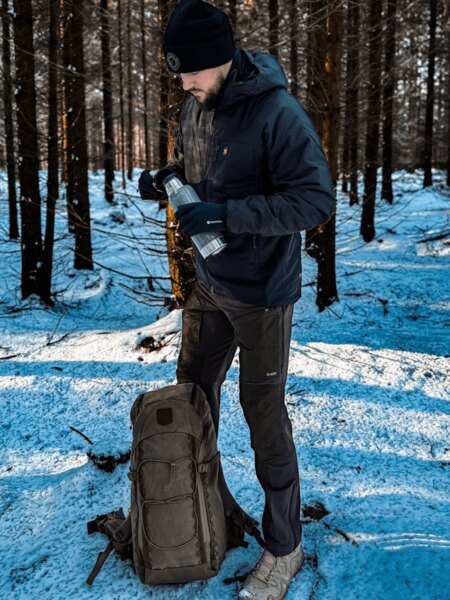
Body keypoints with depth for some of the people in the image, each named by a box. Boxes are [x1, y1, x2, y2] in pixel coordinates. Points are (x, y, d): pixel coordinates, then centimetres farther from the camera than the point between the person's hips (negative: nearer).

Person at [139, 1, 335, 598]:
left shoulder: (278, 113, -22)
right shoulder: (197, 105, 2)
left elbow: (316, 199, -24)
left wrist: (227, 215, -29)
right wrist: (165, 182, -4)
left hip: (262, 292, -7)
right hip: (210, 282, 8)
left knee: (263, 413, 0)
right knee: (192, 392, 18)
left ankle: (284, 548, 19)